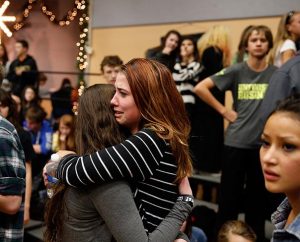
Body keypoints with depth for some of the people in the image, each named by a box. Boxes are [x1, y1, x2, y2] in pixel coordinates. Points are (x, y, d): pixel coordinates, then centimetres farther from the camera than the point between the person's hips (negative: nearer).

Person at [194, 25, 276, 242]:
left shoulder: (277, 74, 0)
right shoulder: (236, 71, -3)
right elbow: (200, 88, -7)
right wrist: (224, 111, -7)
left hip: (264, 142, 1)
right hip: (236, 141, -1)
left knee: (258, 196, 12)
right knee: (230, 195, 6)